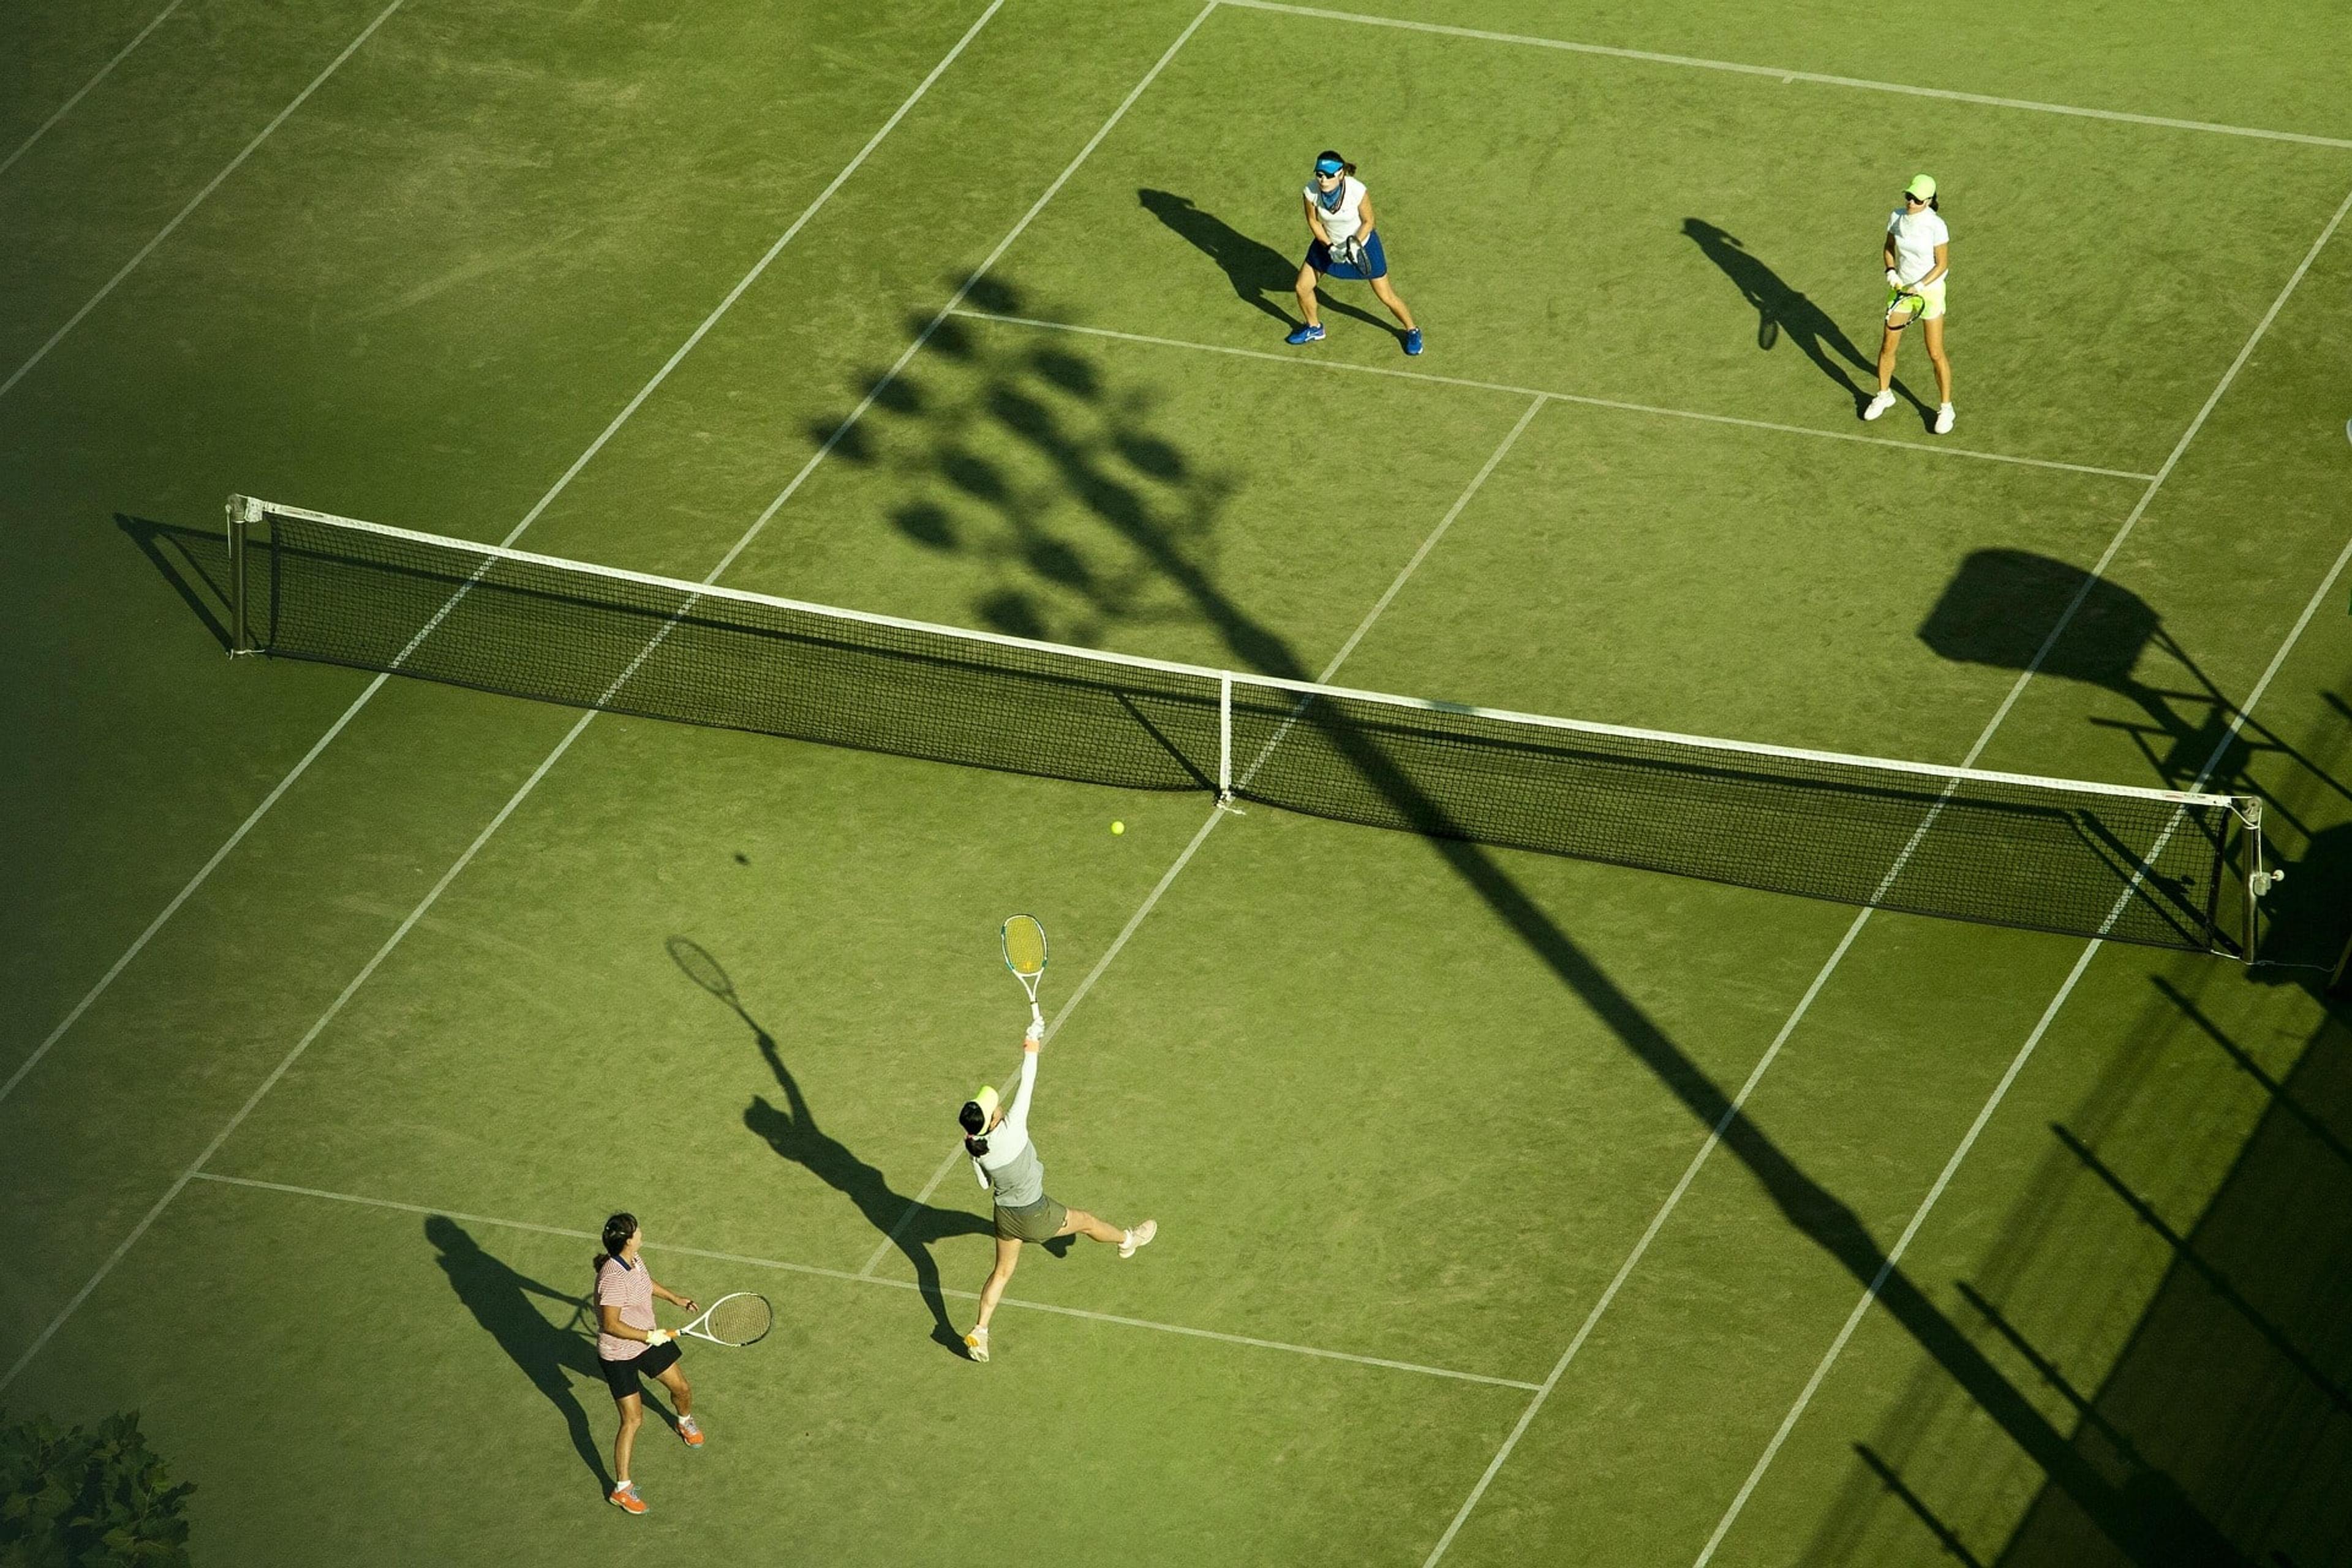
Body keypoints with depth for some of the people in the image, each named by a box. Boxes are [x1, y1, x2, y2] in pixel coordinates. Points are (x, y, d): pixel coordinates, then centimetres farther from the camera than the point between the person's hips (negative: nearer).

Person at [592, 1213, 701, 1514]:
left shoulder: (634, 1260, -7)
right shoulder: (612, 1278, -35)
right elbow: (611, 1326, -32)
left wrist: (674, 1298, 27)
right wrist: (650, 1337, -26)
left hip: (647, 1339, 8)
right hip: (619, 1356, -8)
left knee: (682, 1388, 22)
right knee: (632, 1419, -5)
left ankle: (686, 1422, 58)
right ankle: (622, 1489, 7)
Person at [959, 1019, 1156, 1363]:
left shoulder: (973, 1148, -17)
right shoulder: (1009, 1133, -36)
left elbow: (984, 1183, 2)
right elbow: (1026, 1087, -31)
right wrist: (1031, 1051, -23)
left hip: (1005, 1215, 5)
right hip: (1035, 1216, -4)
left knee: (1002, 1272, 21)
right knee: (1086, 1222, 24)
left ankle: (980, 1332, 17)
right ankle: (1128, 1240, 52)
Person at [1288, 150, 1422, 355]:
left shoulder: (1358, 191, -35)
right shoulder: (1311, 192, -26)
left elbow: (1368, 221, -17)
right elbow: (1313, 221, -8)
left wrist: (1354, 245, -29)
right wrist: (1329, 247, -18)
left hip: (1362, 243, -3)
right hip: (1328, 243, 3)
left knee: (1386, 297, 4)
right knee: (1302, 288, 8)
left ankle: (1412, 331, 31)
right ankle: (1314, 328, 37)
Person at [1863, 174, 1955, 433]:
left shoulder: (1936, 226, -21)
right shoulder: (1896, 217, -6)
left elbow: (1942, 265, -14)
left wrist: (1919, 287, -23)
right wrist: (1891, 271, -8)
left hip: (1929, 290, -5)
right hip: (1902, 288, 5)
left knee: (1936, 354, 0)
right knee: (1887, 347, 12)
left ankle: (1946, 409, 15)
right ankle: (1884, 395, 36)